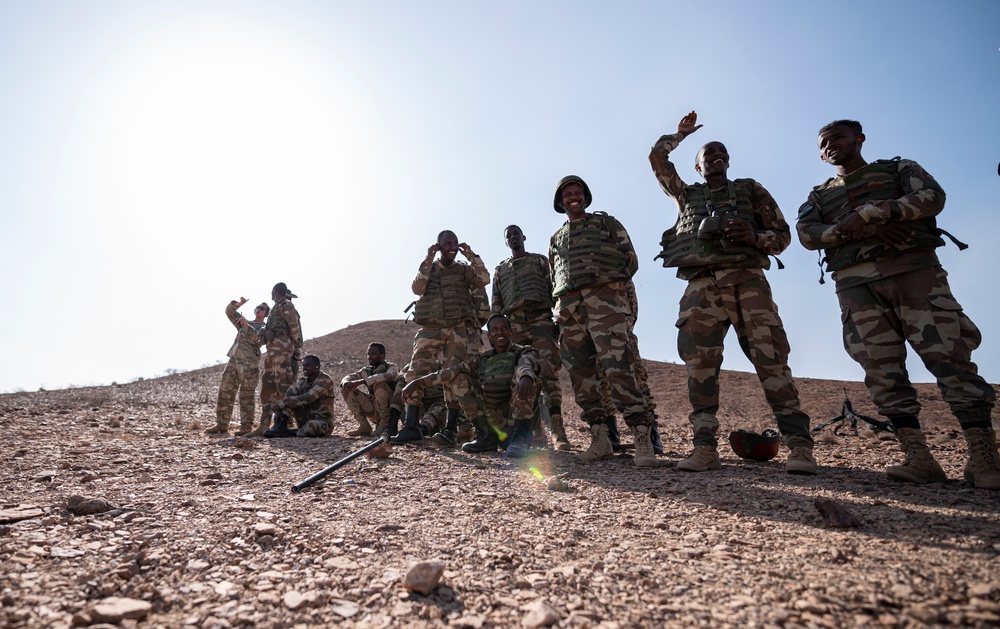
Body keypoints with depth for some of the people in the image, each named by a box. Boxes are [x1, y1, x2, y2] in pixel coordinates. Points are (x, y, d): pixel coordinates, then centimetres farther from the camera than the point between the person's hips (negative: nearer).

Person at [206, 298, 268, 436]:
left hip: (249, 364, -6)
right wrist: (239, 303, 5)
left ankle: (246, 426, -2)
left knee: (246, 396, -6)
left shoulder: (264, 328, 7)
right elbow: (229, 311, 21)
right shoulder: (243, 322, 25)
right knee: (225, 393, 2)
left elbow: (257, 338, -13)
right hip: (233, 360, 6)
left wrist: (246, 326, -21)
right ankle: (221, 425, 7)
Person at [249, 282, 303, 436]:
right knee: (267, 387, 7)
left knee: (283, 387, -12)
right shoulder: (276, 308, 24)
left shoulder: (286, 305, -4)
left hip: (282, 350, -10)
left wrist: (295, 352, -9)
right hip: (272, 351, 10)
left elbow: (295, 329, -9)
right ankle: (264, 425, 8)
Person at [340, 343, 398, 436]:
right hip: (374, 410, 6)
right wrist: (346, 383, -24)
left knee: (379, 384, -29)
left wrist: (361, 381, -34)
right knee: (346, 389, -2)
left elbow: (387, 376, -29)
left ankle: (385, 423, -20)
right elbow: (349, 377, 2)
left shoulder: (391, 367, -5)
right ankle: (364, 426, -6)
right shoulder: (366, 371, 12)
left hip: (390, 409, -6)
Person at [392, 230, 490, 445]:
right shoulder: (427, 268, 18)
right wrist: (428, 260, -3)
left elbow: (484, 280, -2)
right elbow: (417, 289, -1)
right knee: (415, 374, -10)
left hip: (458, 330, -1)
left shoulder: (464, 270, 15)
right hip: (429, 329, 1)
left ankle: (451, 429, -4)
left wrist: (471, 255, -3)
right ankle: (411, 427, -8)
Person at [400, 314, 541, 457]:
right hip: (490, 419, 4)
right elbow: (453, 371, -1)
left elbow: (527, 365, -23)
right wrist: (418, 382, -14)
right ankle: (486, 435, -7)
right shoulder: (482, 360, 13)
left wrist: (526, 377, -48)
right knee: (458, 379, -1)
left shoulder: (524, 352, 3)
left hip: (518, 417, -4)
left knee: (521, 374, -23)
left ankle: (521, 434, -22)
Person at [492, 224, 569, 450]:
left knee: (548, 373, -17)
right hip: (513, 325, 3)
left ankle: (558, 431, -21)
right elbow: (496, 304, 20)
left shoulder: (540, 260, 19)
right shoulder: (500, 270, 26)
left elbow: (555, 289, 9)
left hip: (541, 319, -3)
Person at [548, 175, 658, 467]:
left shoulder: (607, 223, 15)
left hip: (604, 302, -5)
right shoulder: (555, 239, 26)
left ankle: (642, 441, -18)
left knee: (618, 367, -18)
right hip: (569, 308, 5)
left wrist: (607, 284, 0)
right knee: (580, 374, 1)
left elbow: (631, 260, 10)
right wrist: (561, 306, 10)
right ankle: (599, 441, 7)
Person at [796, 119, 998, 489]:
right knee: (882, 372, -6)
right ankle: (917, 457, -4)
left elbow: (932, 197, -1)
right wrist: (864, 230, -10)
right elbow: (806, 234, 3)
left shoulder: (899, 168, 20)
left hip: (913, 268, -2)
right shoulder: (820, 195, 24)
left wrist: (868, 214, -11)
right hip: (855, 284, 2)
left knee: (948, 358, -11)